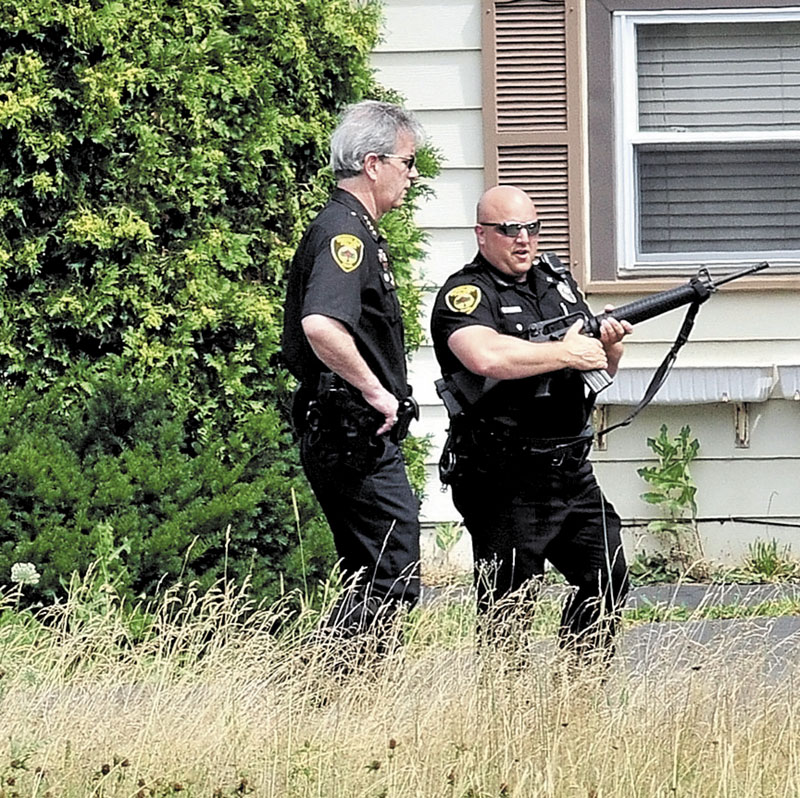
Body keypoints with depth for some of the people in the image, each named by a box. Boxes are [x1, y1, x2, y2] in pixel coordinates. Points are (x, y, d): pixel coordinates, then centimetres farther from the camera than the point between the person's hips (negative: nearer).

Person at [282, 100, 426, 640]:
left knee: (373, 587, 12)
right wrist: (376, 392, -23)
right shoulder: (346, 233, -15)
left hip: (361, 439, 11)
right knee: (393, 585, -12)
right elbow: (321, 325, -33)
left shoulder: (354, 231, 19)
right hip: (359, 439, -11)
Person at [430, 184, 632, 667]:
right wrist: (566, 352, -23)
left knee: (608, 582, 10)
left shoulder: (557, 277, 15)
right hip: (506, 483, -8)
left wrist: (610, 343, -3)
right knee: (509, 609, -4)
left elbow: (601, 367, 22)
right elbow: (485, 356, -32)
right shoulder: (466, 296, -9)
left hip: (571, 472, 8)